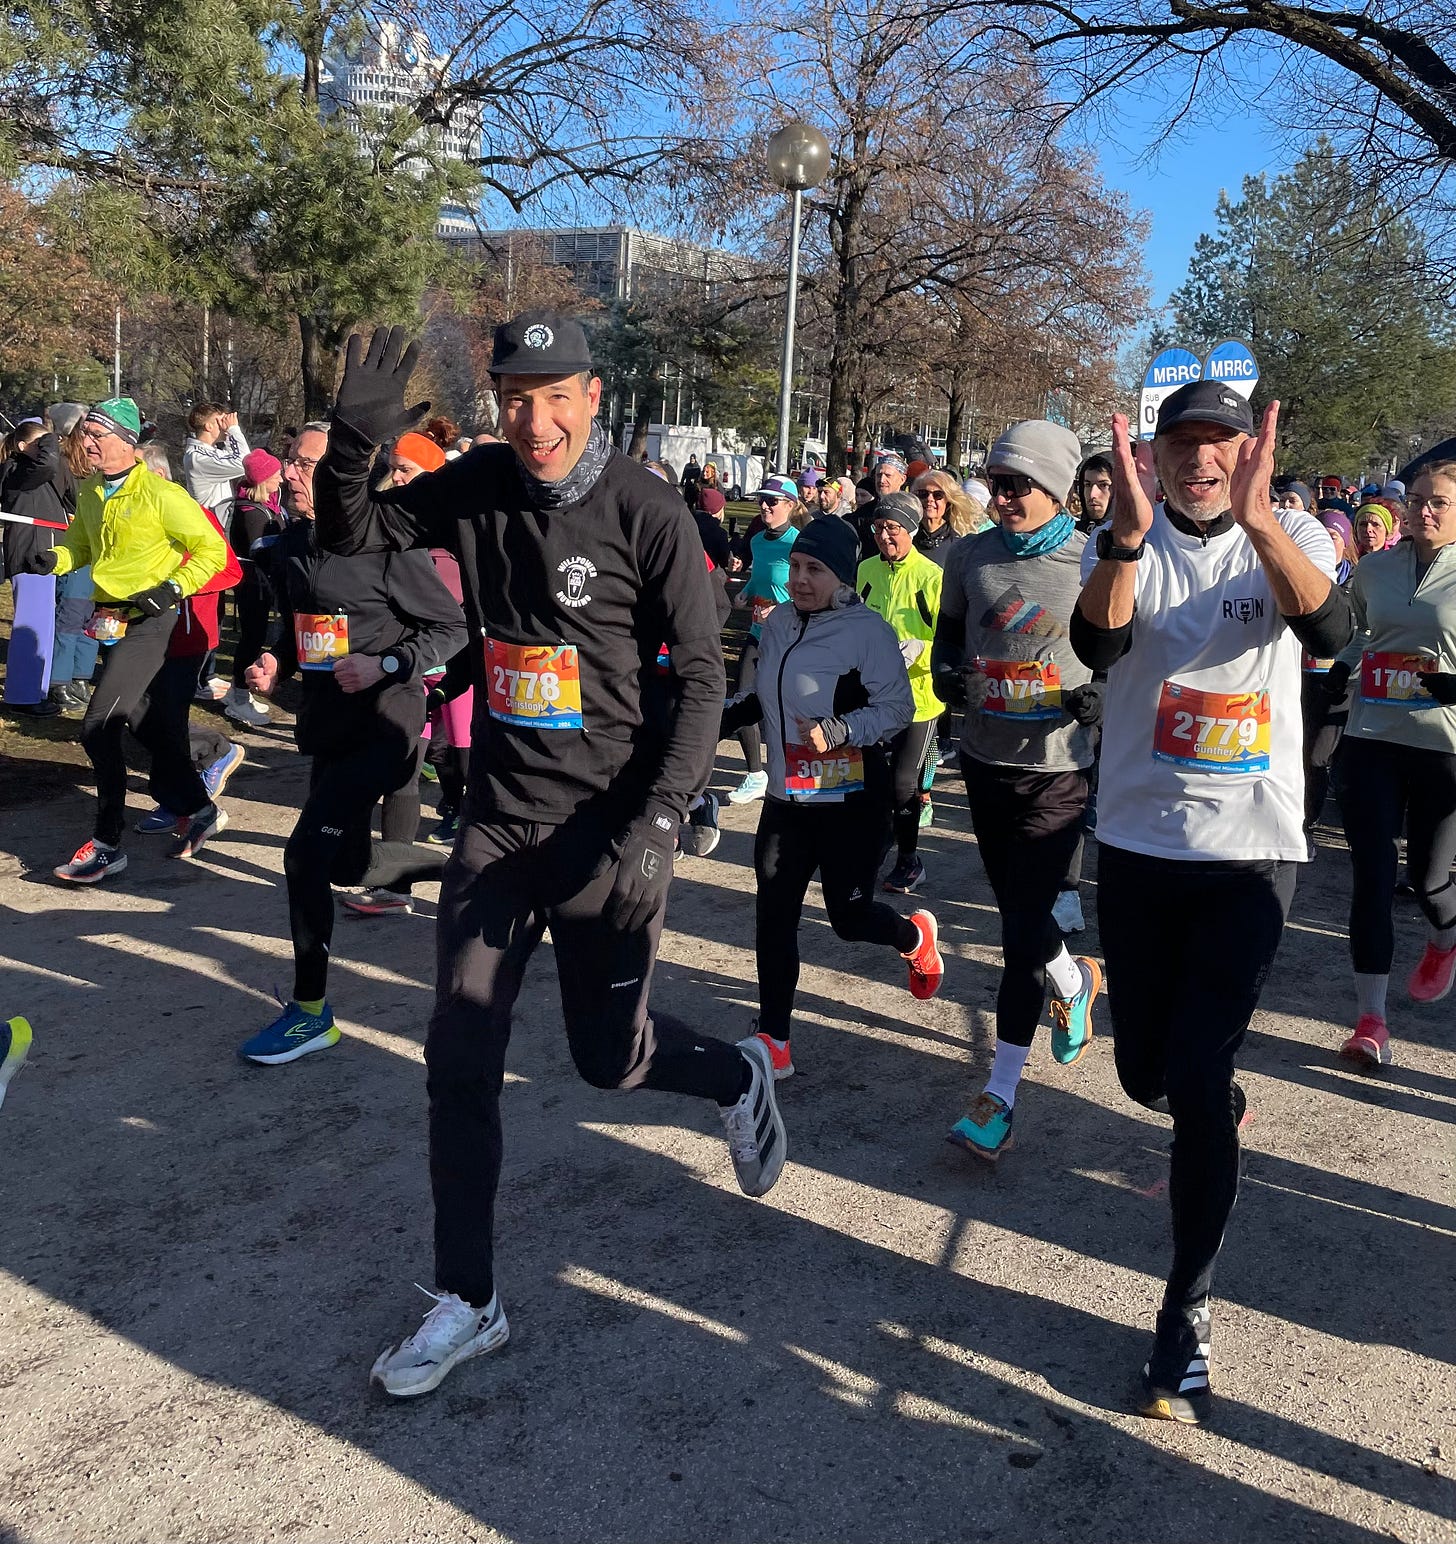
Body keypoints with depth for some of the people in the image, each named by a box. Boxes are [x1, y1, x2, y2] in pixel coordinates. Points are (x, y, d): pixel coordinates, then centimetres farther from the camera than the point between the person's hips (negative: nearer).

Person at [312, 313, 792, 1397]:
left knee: (611, 1058, 8)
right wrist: (354, 441, -13)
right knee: (460, 1061, 3)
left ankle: (739, 1077, 43)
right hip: (500, 819, 4)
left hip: (608, 826, -4)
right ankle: (468, 1302, 19)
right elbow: (353, 534, 9)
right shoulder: (480, 487, 1)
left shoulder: (646, 511, -13)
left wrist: (656, 822, -22)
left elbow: (700, 679, -12)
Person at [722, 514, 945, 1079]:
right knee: (773, 916, 1)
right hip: (787, 798, 5)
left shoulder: (867, 630, -15)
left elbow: (898, 710, -15)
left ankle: (916, 935, 38)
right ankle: (773, 1039, 11)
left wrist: (838, 730, -29)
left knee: (849, 917, 2)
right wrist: (724, 715, 3)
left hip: (852, 801, -5)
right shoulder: (779, 621, 5)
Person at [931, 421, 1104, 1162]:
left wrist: (1107, 695, -19)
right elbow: (949, 628, 17)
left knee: (1024, 920, -8)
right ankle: (1073, 979, 50)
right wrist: (945, 670, -4)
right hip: (985, 758, 5)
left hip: (1057, 767, -5)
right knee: (1014, 904, 18)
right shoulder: (971, 555, 3)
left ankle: (1000, 1092, 1)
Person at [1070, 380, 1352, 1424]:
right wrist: (1129, 533, -39)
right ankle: (1218, 1104, 51)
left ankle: (1188, 1317, 9)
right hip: (1137, 842, 2)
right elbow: (1097, 645, -23)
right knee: (1147, 1073, 13)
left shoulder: (1292, 535, -2)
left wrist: (1257, 518, -40)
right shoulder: (1124, 544, -1)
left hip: (1252, 853, -2)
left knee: (1199, 1088, -7)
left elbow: (1327, 631, -25)